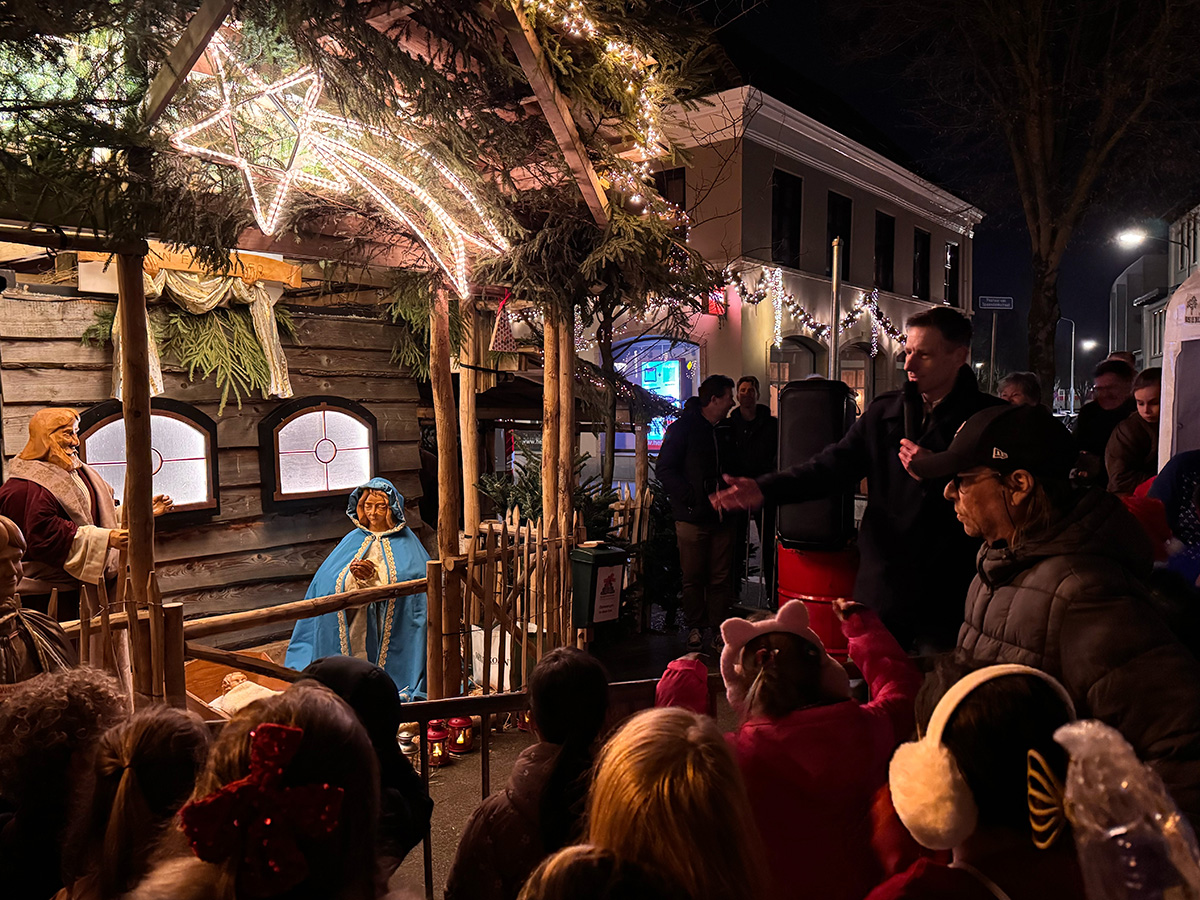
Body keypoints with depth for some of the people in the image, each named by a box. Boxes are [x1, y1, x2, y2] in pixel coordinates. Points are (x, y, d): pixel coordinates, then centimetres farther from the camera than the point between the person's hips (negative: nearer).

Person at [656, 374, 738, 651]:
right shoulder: (683, 428, -3)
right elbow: (664, 469, -8)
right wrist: (691, 499, -14)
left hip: (723, 517, 5)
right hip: (693, 517, -5)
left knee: (721, 578, 6)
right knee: (693, 577, 3)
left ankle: (718, 627, 15)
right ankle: (695, 628, 16)